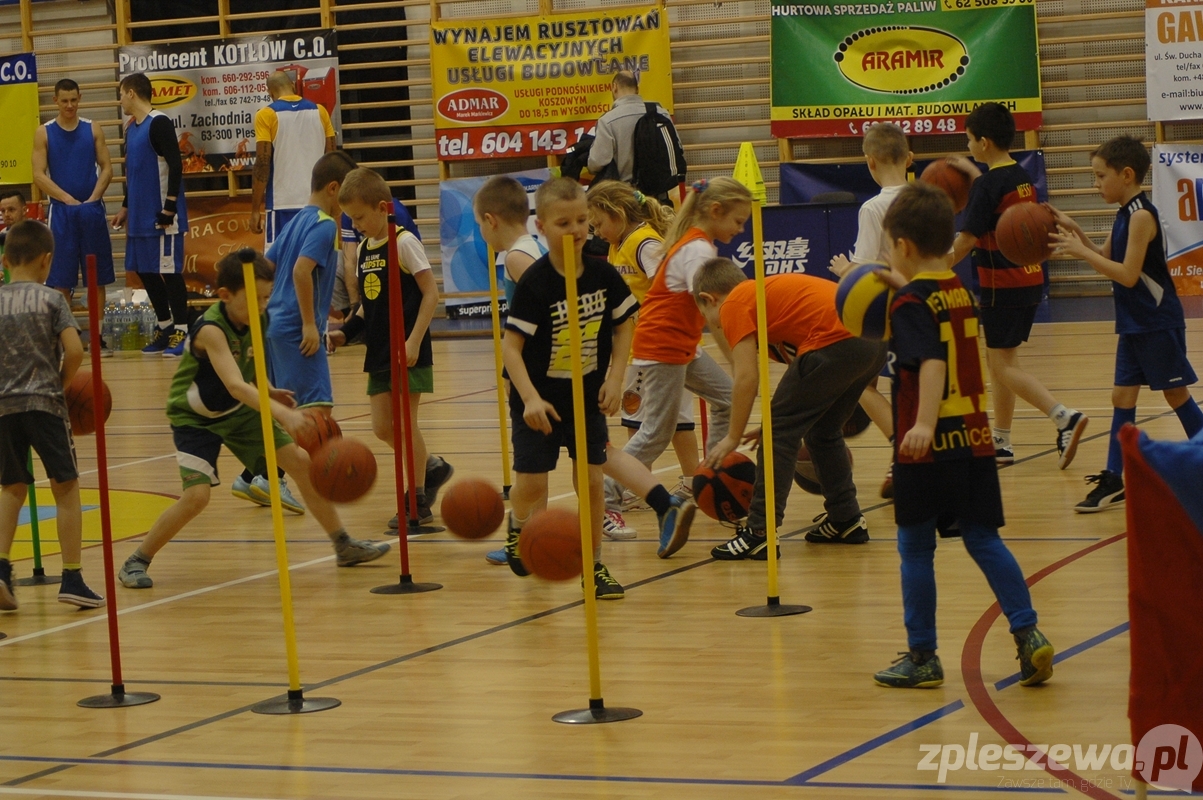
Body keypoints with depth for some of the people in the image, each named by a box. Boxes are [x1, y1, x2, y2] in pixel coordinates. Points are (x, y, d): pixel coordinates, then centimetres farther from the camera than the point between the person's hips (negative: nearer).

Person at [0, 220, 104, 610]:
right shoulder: (51, 299, -4)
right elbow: (74, 350, -13)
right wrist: (64, 382, 4)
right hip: (45, 402, -3)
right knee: (66, 487, 6)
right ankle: (72, 579, 4)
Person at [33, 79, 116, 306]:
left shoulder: (93, 129, 5)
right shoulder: (44, 133, 1)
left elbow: (106, 169, 4)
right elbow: (39, 176, -4)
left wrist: (92, 200, -9)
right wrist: (68, 200, -12)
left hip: (92, 209, 1)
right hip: (61, 211, -1)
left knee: (97, 276, 4)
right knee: (61, 278, 0)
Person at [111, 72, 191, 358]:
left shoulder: (159, 123, -13)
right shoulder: (132, 127, 15)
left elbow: (175, 165, -18)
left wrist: (169, 208, -21)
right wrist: (126, 207, 23)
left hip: (162, 216, -9)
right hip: (141, 215, 9)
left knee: (170, 270, -4)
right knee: (145, 270, 11)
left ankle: (181, 332, 1)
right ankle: (166, 327, 21)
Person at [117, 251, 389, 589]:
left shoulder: (253, 323, -8)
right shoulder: (211, 330, -31)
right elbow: (234, 385, -45)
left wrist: (268, 393, -6)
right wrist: (282, 414, -56)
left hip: (240, 411, 7)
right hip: (196, 418, -7)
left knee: (301, 462, 1)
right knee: (197, 495, -22)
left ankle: (344, 545, 15)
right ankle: (137, 561, -3)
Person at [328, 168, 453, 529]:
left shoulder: (404, 243, -11)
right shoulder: (363, 249, 10)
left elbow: (431, 293, -13)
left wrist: (415, 340, -19)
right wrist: (345, 332, 1)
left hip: (408, 352, -7)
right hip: (378, 352, 7)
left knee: (405, 423, -4)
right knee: (383, 428, 7)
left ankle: (418, 501, 6)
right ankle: (433, 468, 29)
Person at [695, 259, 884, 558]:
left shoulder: (734, 304, 6)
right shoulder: (765, 292, 31)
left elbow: (747, 379, -3)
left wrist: (732, 439, 6)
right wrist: (778, 422, 32)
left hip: (835, 341, -9)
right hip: (874, 340, 9)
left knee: (780, 433, 0)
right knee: (823, 431, 26)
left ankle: (759, 534, -1)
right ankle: (846, 520, 31)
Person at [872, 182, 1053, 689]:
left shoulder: (910, 303, -12)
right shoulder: (962, 293, 10)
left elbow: (932, 363, -26)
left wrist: (924, 425, -37)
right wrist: (900, 284, 41)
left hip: (929, 447, -7)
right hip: (975, 438, 7)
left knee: (915, 548, 5)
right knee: (983, 540, 11)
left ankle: (922, 657, 9)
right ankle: (1028, 634, 0)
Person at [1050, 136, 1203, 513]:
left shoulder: (1141, 216, -19)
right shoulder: (1125, 214, 9)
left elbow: (1128, 274, -23)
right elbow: (1107, 257, 17)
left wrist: (1081, 251, -22)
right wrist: (1075, 231, 4)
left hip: (1158, 324, -9)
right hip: (1133, 325, 9)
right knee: (1122, 397, 6)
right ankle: (1115, 479, 7)